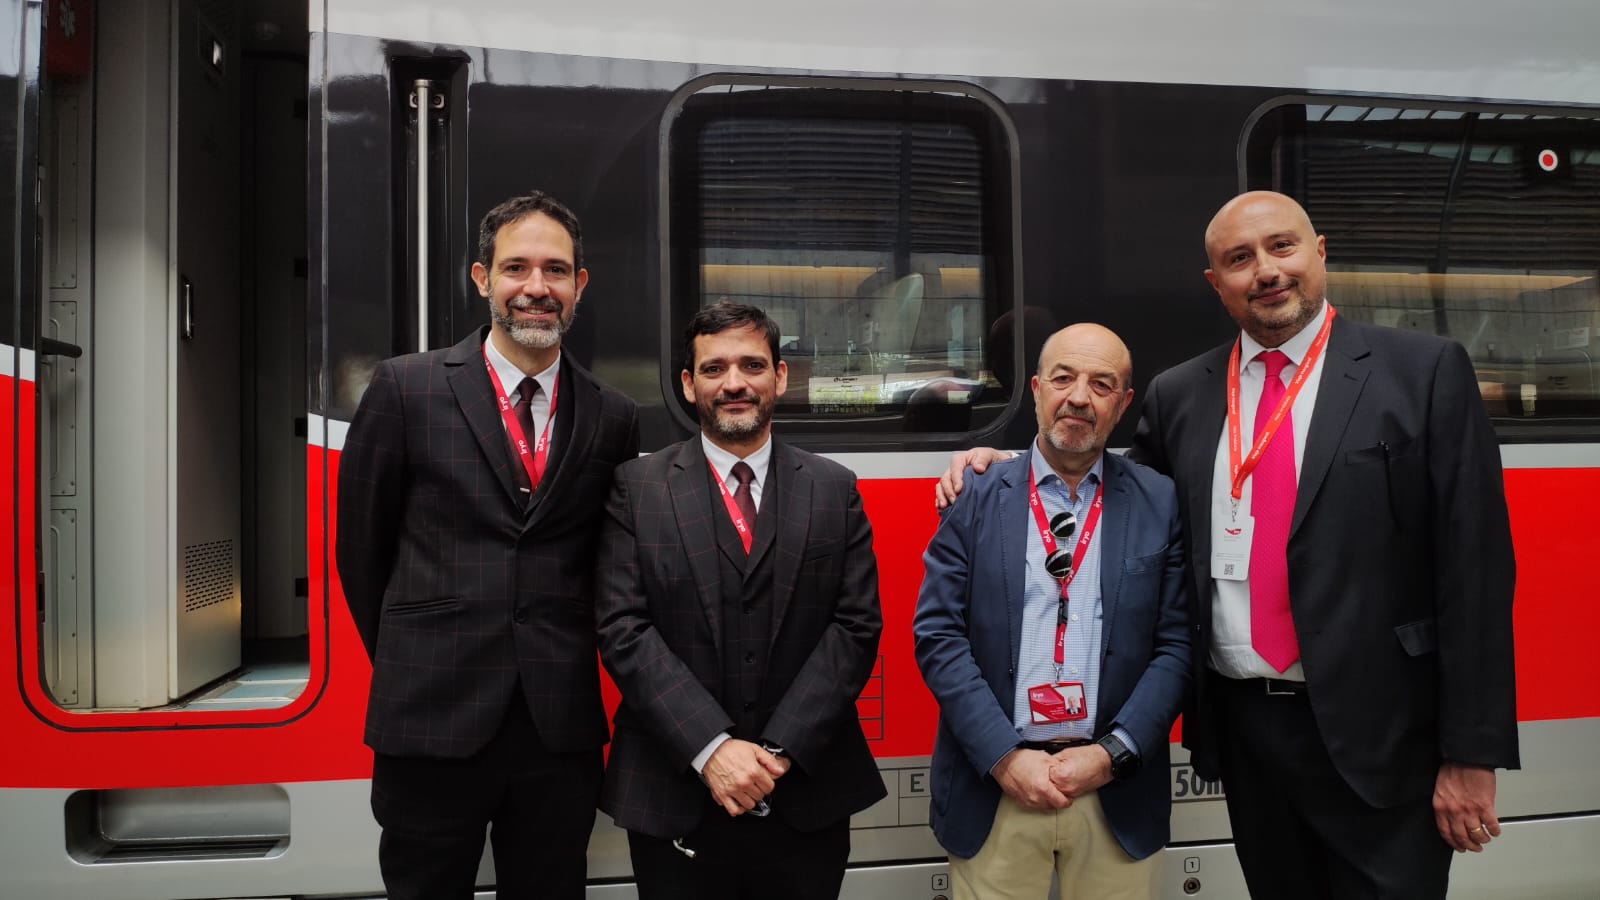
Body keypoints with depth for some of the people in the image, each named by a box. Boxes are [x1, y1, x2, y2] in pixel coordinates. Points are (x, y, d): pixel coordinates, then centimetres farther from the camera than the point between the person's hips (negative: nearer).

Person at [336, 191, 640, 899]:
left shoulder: (613, 418, 4)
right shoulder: (405, 388, -3)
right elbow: (361, 546, 4)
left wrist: (558, 667, 9)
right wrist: (407, 662, 10)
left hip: (562, 728, 2)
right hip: (432, 721, -2)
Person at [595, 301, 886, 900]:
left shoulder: (834, 490, 4)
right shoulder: (637, 487, 1)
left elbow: (857, 626, -1)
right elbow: (623, 630, -7)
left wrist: (781, 751, -11)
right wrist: (711, 749, -16)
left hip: (807, 798, 1)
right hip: (674, 801, -1)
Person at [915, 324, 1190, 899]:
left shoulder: (1160, 503, 3)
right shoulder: (976, 496, 0)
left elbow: (1177, 645, 0)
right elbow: (938, 634, -4)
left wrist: (1112, 754, -10)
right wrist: (1003, 757, -11)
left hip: (1117, 793, 1)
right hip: (993, 788, 0)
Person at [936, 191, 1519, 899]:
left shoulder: (1426, 372, -4)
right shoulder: (1178, 396, 6)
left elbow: (1475, 567, -7)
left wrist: (1472, 753, -9)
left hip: (1377, 735, -3)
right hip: (1241, 726, 4)